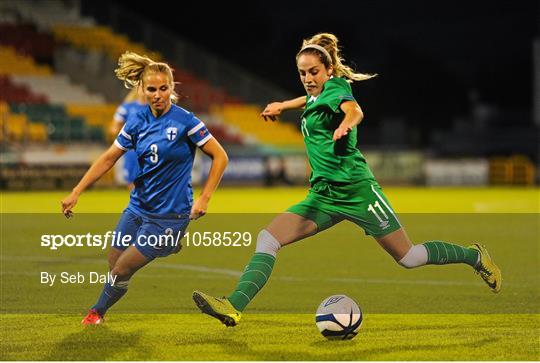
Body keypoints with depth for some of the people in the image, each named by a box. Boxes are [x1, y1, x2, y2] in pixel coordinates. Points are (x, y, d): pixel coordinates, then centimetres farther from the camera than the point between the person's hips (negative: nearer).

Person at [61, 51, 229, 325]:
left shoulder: (185, 121, -15)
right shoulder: (138, 122, 0)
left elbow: (220, 156, -10)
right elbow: (108, 159, 7)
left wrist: (204, 198, -15)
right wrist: (75, 193, 3)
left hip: (169, 215, -6)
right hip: (138, 207, 6)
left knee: (121, 271, -4)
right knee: (113, 264, 9)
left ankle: (97, 312, 21)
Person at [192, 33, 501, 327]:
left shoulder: (335, 89, -12)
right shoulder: (316, 95, 11)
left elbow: (354, 110, -37)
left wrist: (346, 124, -58)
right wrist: (283, 106, 40)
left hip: (356, 190, -8)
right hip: (324, 194, 8)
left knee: (408, 257, 2)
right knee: (267, 239, -11)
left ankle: (475, 257, 25)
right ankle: (233, 307, -20)